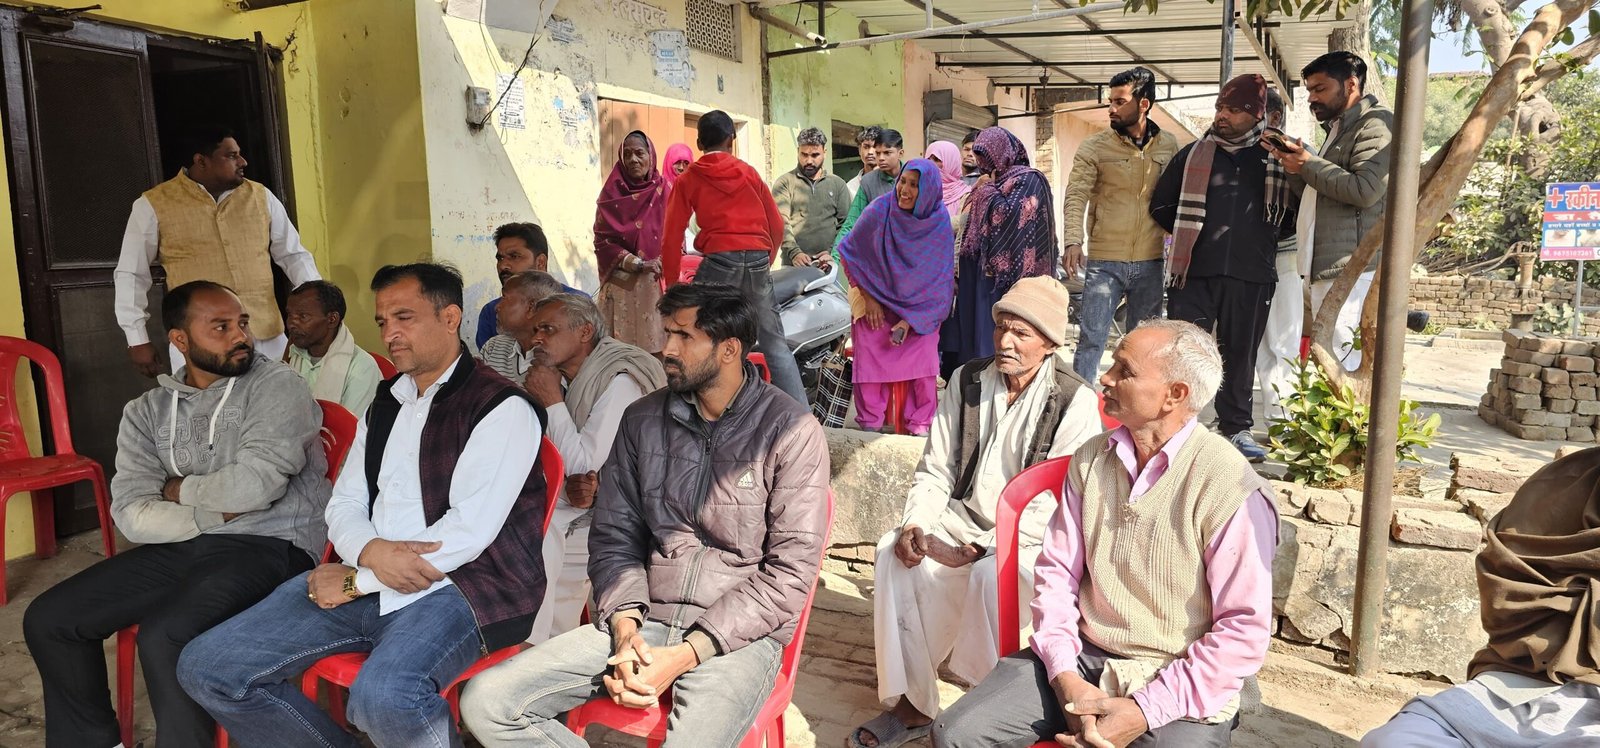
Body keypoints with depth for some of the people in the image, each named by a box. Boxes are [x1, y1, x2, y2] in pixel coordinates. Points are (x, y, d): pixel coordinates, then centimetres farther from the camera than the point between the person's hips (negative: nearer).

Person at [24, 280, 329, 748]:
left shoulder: (276, 386, -6)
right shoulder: (147, 411, 10)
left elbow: (255, 485, -20)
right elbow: (131, 515, -1)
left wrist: (179, 490, -2)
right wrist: (218, 511, -14)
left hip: (269, 547, -6)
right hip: (183, 546, 6)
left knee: (164, 637, -29)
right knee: (47, 620, 0)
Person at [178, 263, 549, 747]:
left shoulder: (502, 408, -6)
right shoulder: (385, 404, 19)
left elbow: (467, 531, -15)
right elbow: (343, 505, 15)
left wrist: (359, 580, -9)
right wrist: (371, 552, -10)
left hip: (455, 582, -7)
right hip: (366, 580, 8)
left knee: (384, 695, -37)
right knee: (207, 668, -3)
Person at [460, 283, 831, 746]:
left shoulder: (791, 432, -7)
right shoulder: (642, 420, 8)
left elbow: (790, 570, -10)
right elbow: (613, 537, 11)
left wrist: (687, 654, -15)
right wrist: (626, 629, -8)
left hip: (739, 634, -4)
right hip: (642, 622, 5)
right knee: (486, 701, -10)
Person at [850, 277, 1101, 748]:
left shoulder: (1075, 403, -13)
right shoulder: (967, 381, 2)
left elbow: (1052, 508, -17)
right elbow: (935, 470, 5)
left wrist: (977, 548, -21)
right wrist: (915, 525, -14)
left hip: (1032, 537, -4)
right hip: (965, 517, 5)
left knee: (991, 573, -35)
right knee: (895, 552, -21)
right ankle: (910, 704, -12)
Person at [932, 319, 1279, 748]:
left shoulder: (1231, 488, -15)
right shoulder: (1091, 459, 3)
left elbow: (1244, 632, -14)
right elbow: (1057, 572, 6)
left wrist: (1144, 712, -16)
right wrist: (1066, 677, -7)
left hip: (1178, 685, -4)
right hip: (1081, 658, 4)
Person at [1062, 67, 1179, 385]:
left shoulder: (1169, 146, 5)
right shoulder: (1094, 147, -4)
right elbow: (1076, 196, -11)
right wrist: (1073, 241, -25)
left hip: (1150, 263, 3)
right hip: (1104, 261, -3)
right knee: (1091, 338, -6)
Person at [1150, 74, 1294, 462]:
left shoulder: (1278, 158, 7)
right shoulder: (1194, 153, 8)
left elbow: (1295, 213, 17)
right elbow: (1161, 204, 14)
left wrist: (1264, 238, 6)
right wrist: (1189, 235, 8)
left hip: (1251, 277, 1)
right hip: (1195, 272, 0)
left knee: (1241, 353, 9)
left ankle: (1237, 428, 20)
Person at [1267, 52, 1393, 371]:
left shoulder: (1376, 123, -6)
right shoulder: (1338, 128, 26)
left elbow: (1365, 189, -19)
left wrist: (1308, 164, -11)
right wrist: (1296, 162, 10)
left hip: (1349, 267, -10)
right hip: (1328, 266, 10)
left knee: (1336, 363, -14)